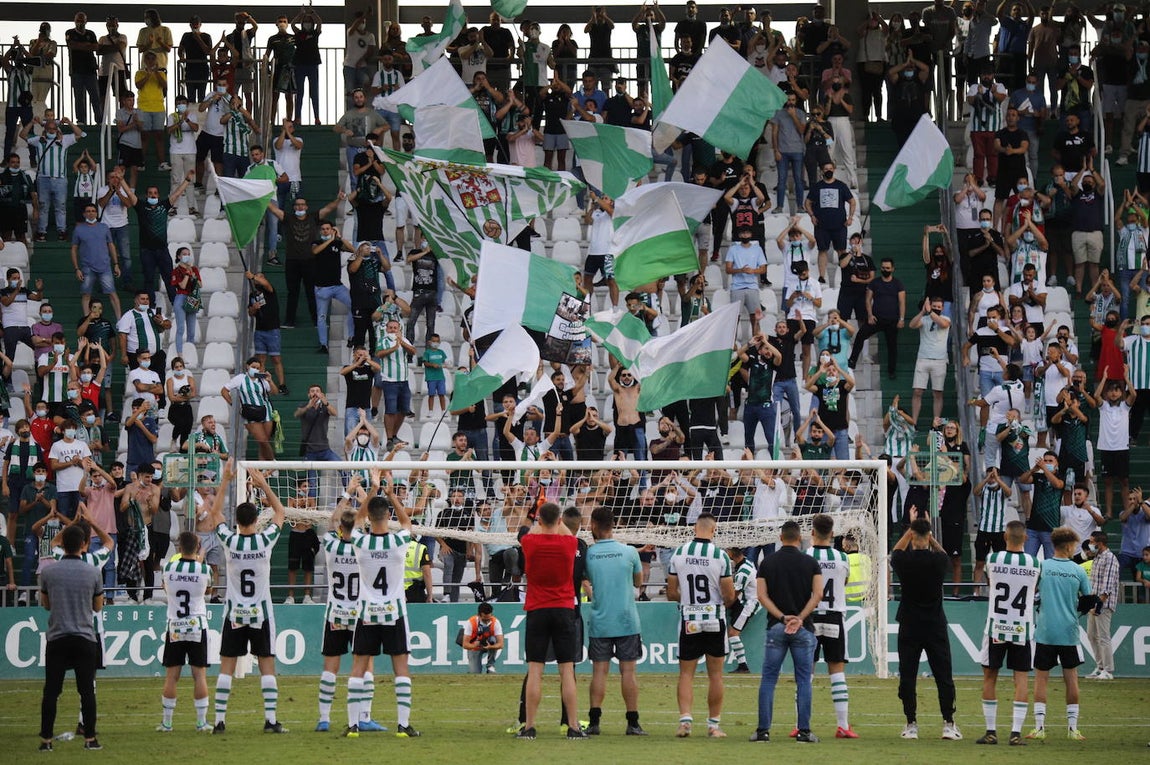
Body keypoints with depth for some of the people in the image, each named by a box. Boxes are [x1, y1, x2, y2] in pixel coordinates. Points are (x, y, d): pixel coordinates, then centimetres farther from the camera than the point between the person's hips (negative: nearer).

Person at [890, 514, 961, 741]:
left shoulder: (904, 560, -10)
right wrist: (928, 532, 23)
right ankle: (948, 724, 3)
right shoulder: (939, 560, -9)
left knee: (907, 676, 4)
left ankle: (911, 725, 3)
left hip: (909, 627, -1)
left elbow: (895, 552, 16)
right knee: (943, 676, 5)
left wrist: (911, 527, 21)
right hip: (936, 626, 1)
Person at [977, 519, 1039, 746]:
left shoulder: (993, 559, -5)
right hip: (1023, 629, 0)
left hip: (996, 627, 0)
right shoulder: (1034, 563, -3)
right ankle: (1016, 733, -5)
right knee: (1021, 679, 2)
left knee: (989, 677, 10)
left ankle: (991, 731, 9)